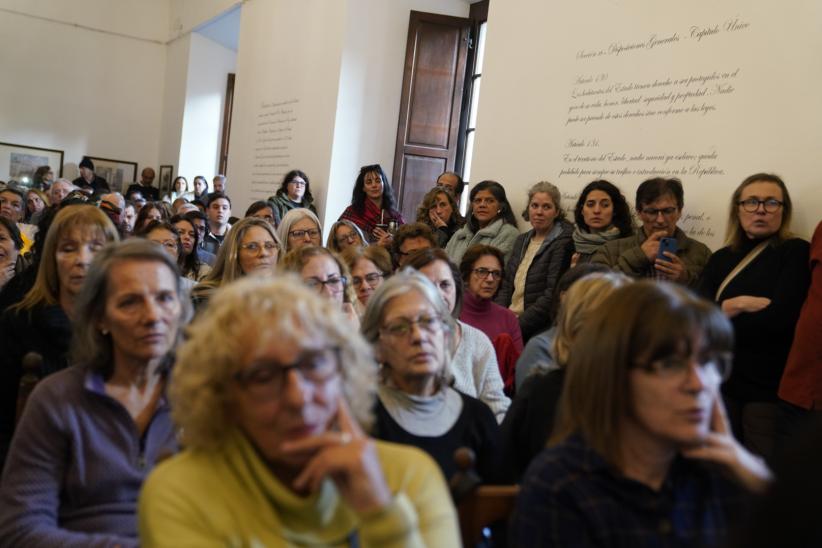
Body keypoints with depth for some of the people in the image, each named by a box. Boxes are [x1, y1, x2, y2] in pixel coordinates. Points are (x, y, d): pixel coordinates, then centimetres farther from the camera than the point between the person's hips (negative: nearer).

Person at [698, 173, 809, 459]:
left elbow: (781, 316, -16)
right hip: (720, 381, 4)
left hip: (769, 385, -4)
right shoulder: (721, 258, 11)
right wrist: (742, 303, -14)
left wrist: (720, 315, -6)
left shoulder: (796, 252, -3)